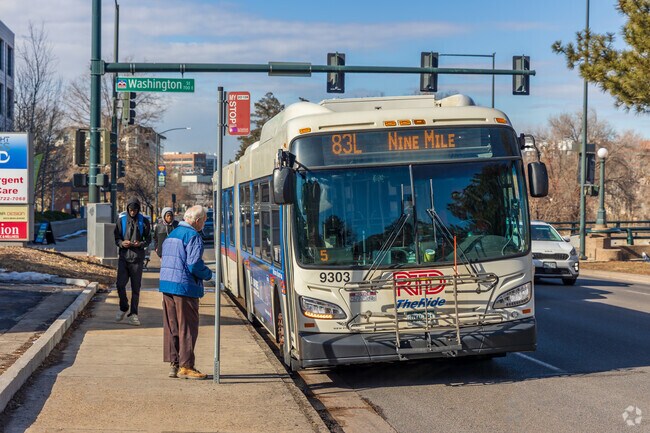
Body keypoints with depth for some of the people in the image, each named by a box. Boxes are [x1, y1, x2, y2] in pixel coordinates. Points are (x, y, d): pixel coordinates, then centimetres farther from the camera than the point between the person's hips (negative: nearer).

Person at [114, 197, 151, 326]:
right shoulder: (121, 220, 6)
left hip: (137, 258, 0)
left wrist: (141, 244, -14)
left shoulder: (143, 221, 4)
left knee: (136, 287, 3)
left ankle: (133, 314, 10)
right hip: (124, 256, 0)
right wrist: (122, 243, -13)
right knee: (120, 284, -9)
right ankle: (123, 308, 14)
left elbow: (148, 239, 7)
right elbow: (116, 238, 9)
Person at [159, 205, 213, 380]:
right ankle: (185, 366, 0)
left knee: (171, 326, 12)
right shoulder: (193, 236, -12)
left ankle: (173, 364, 16)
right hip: (184, 286, -8)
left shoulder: (172, 234, 17)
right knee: (187, 327, -1)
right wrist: (209, 274, -2)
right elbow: (194, 265, -20)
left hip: (166, 285, 9)